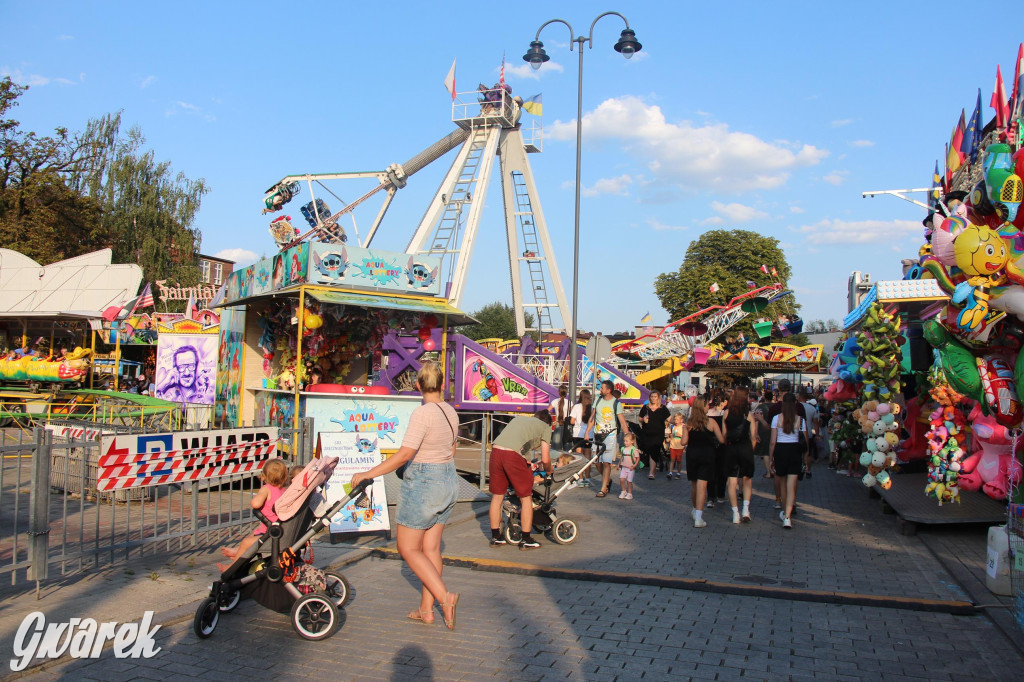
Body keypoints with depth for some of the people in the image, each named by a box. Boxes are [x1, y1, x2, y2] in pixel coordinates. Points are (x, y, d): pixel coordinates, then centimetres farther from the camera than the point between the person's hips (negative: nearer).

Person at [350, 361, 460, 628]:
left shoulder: (422, 413, -19)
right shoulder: (450, 412, 4)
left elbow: (404, 455, -24)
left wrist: (368, 474, -18)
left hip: (423, 483, -8)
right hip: (449, 480, 8)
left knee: (408, 548, 3)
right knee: (431, 548, 13)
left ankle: (444, 596, -6)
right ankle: (426, 609, 18)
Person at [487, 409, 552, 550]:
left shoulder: (519, 418, 33)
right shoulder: (545, 427, 18)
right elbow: (545, 459, 12)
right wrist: (549, 470, 34)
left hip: (495, 450, 5)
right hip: (514, 455, -5)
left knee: (497, 497, 18)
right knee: (526, 498, 11)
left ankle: (495, 537, 28)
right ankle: (526, 540, 17)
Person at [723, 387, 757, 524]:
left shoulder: (727, 413, 0)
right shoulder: (749, 415, -5)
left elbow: (724, 434, 2)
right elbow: (753, 437, -5)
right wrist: (751, 450, 9)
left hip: (730, 448, 2)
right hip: (746, 448, -2)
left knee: (732, 481, 5)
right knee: (747, 480, 13)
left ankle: (735, 514, 5)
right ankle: (746, 510, 2)